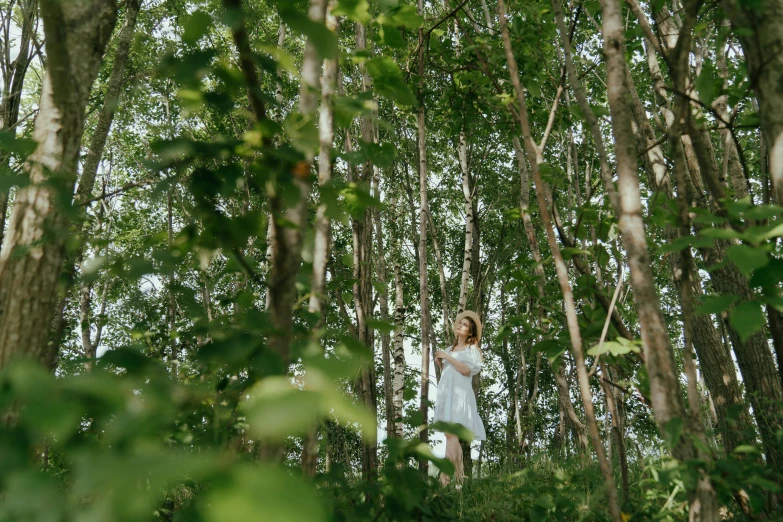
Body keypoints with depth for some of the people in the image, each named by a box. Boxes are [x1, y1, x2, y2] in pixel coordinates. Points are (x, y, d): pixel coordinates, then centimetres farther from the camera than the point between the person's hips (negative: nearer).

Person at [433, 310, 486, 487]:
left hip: (459, 394, -6)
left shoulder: (472, 349, 5)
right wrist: (439, 362, 9)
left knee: (451, 434, -17)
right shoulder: (450, 349, 23)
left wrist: (448, 357, -8)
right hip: (446, 394, 6)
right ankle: (458, 477, 3)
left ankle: (446, 477, -21)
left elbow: (467, 370, -10)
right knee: (451, 436, 1)